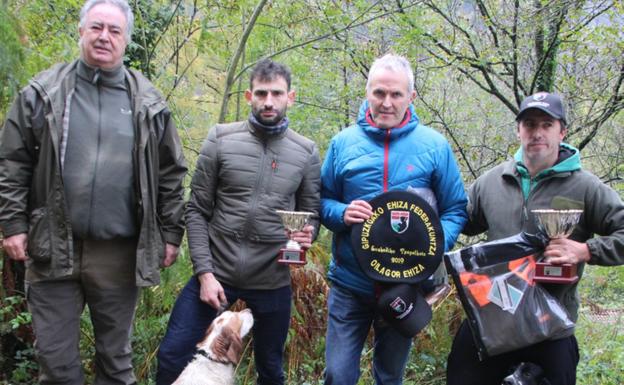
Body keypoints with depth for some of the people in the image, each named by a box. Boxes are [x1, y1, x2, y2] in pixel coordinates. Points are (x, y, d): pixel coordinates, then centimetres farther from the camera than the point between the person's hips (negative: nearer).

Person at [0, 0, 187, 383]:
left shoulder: (148, 103, 5)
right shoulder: (43, 93, 3)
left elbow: (171, 174, 7)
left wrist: (171, 234, 4)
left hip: (120, 253, 1)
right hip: (52, 250, 0)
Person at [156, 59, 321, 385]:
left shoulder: (306, 152, 1)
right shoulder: (221, 140, -3)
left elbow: (312, 213, 8)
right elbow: (197, 211, -3)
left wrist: (306, 235, -16)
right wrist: (205, 272, -10)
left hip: (272, 282, 1)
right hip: (216, 273, -1)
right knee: (171, 356, 1)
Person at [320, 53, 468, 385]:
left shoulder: (434, 146, -4)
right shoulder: (344, 142, -1)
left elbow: (456, 210, 1)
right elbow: (322, 201, 7)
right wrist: (342, 213, -16)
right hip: (349, 284, 0)